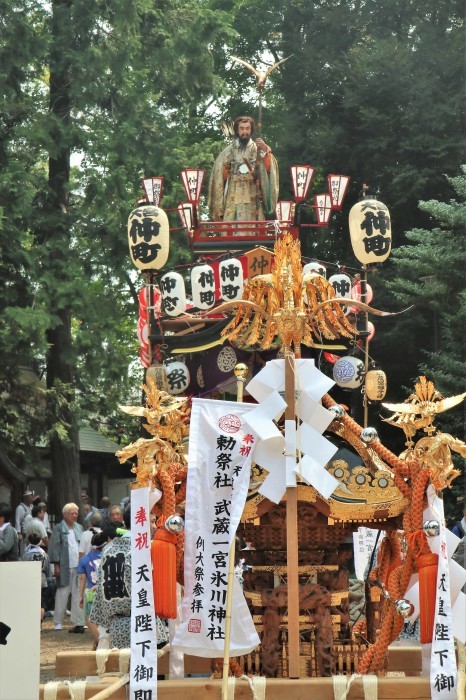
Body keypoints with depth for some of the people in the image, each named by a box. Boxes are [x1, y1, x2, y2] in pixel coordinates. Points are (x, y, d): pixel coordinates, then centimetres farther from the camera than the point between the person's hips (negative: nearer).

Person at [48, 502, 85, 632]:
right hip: (65, 567, -5)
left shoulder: (79, 528, 15)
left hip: (78, 566, 5)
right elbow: (54, 547, -4)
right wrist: (56, 565, -10)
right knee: (62, 594, -1)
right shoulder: (59, 528, -1)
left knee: (78, 595, 4)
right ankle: (58, 623, 6)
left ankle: (78, 622, 7)